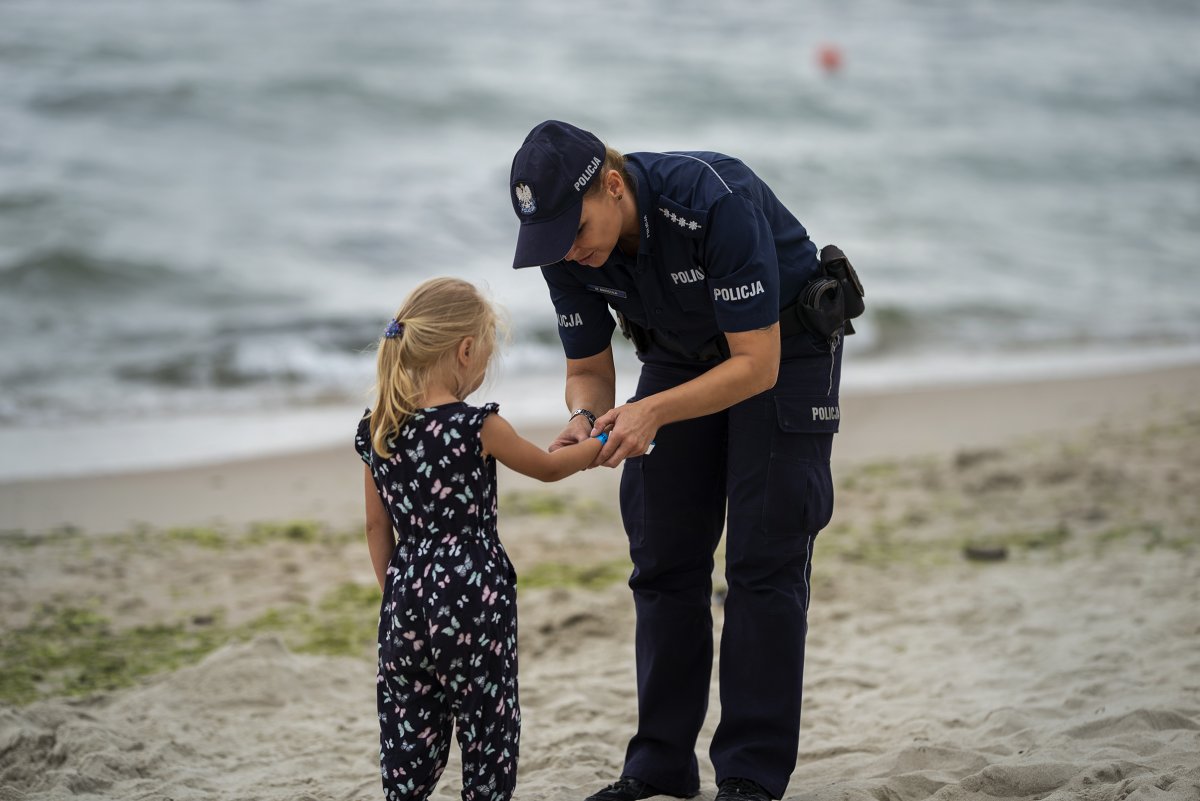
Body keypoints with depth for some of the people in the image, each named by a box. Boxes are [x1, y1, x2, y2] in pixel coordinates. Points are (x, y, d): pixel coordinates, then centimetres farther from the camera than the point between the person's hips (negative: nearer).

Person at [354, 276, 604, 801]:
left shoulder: (375, 430, 3)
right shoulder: (477, 427, -12)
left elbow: (377, 526, 10)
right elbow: (547, 467, 4)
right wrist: (603, 444, 20)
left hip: (406, 588, 5)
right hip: (472, 590, -5)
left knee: (409, 720, 10)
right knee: (487, 718, 7)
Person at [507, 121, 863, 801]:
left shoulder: (716, 201, -37)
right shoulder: (567, 248, -18)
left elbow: (757, 364, -33)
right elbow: (589, 369, -6)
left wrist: (654, 411, -43)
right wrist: (584, 421, -28)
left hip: (784, 345, -5)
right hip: (681, 352, 5)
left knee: (763, 561, -10)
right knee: (664, 560, 1)